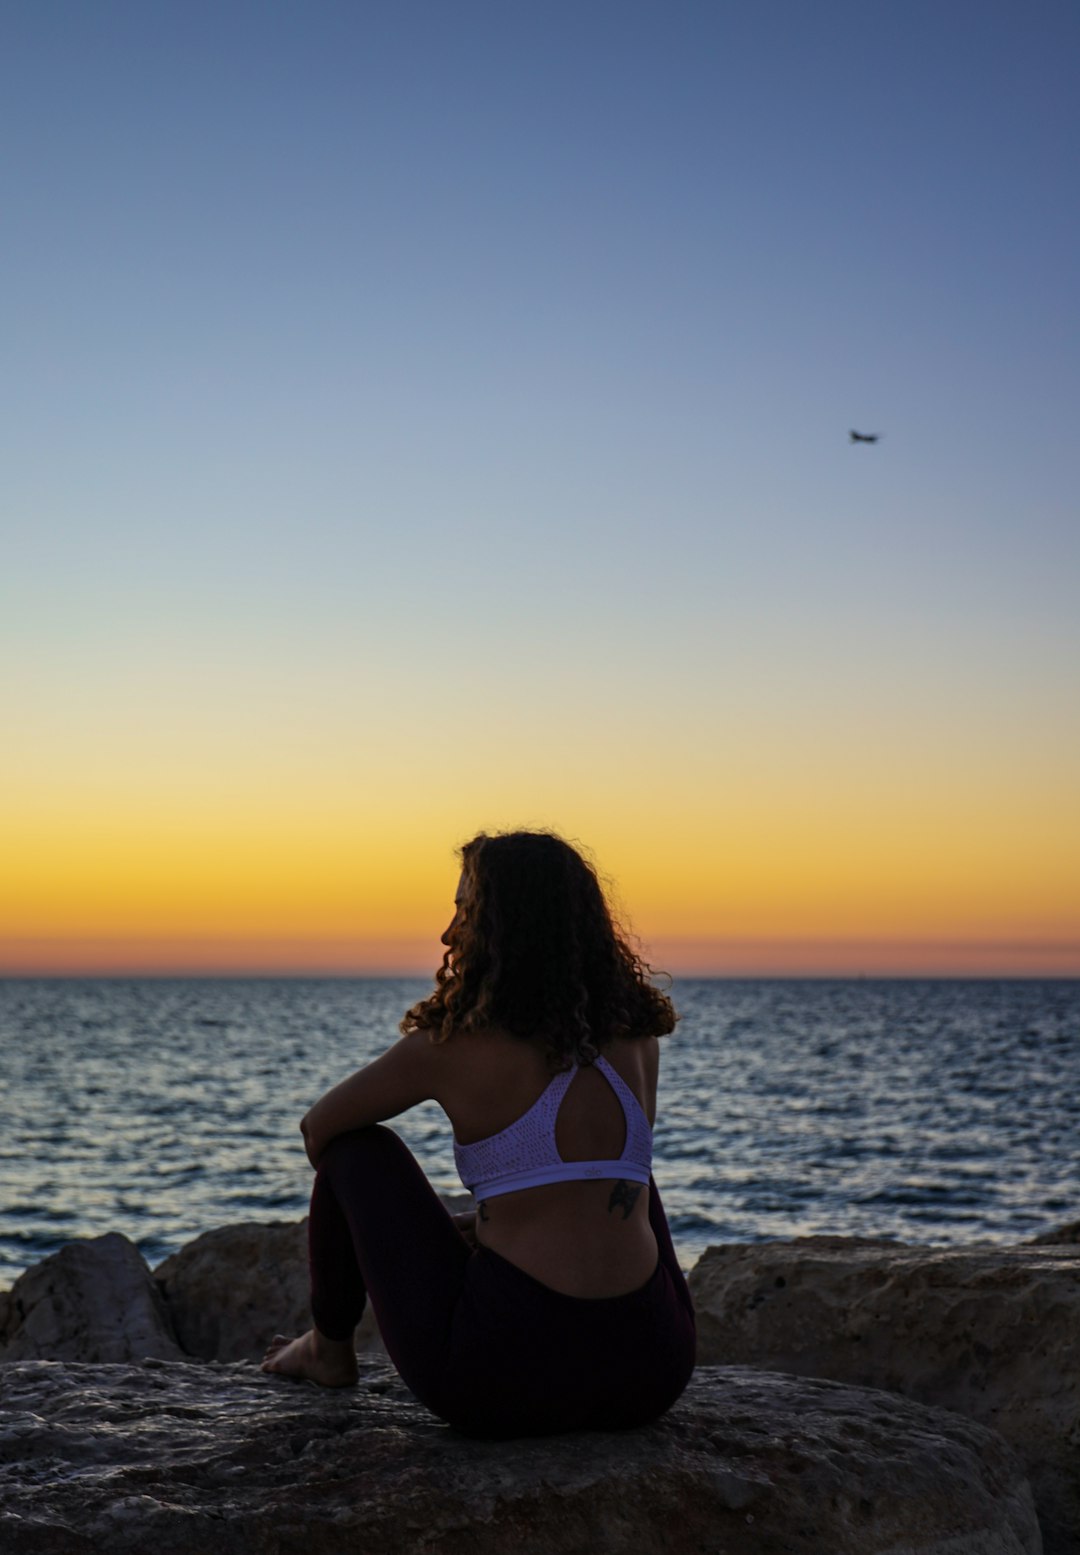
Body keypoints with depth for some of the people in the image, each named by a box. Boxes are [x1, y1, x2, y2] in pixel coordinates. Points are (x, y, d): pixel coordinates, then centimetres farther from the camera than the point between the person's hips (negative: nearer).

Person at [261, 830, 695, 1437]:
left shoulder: (451, 1046, -7)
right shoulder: (638, 1039, 5)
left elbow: (319, 1128, 12)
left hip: (502, 1380, -4)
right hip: (652, 1374, 5)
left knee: (356, 1148, 15)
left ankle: (329, 1349, 36)